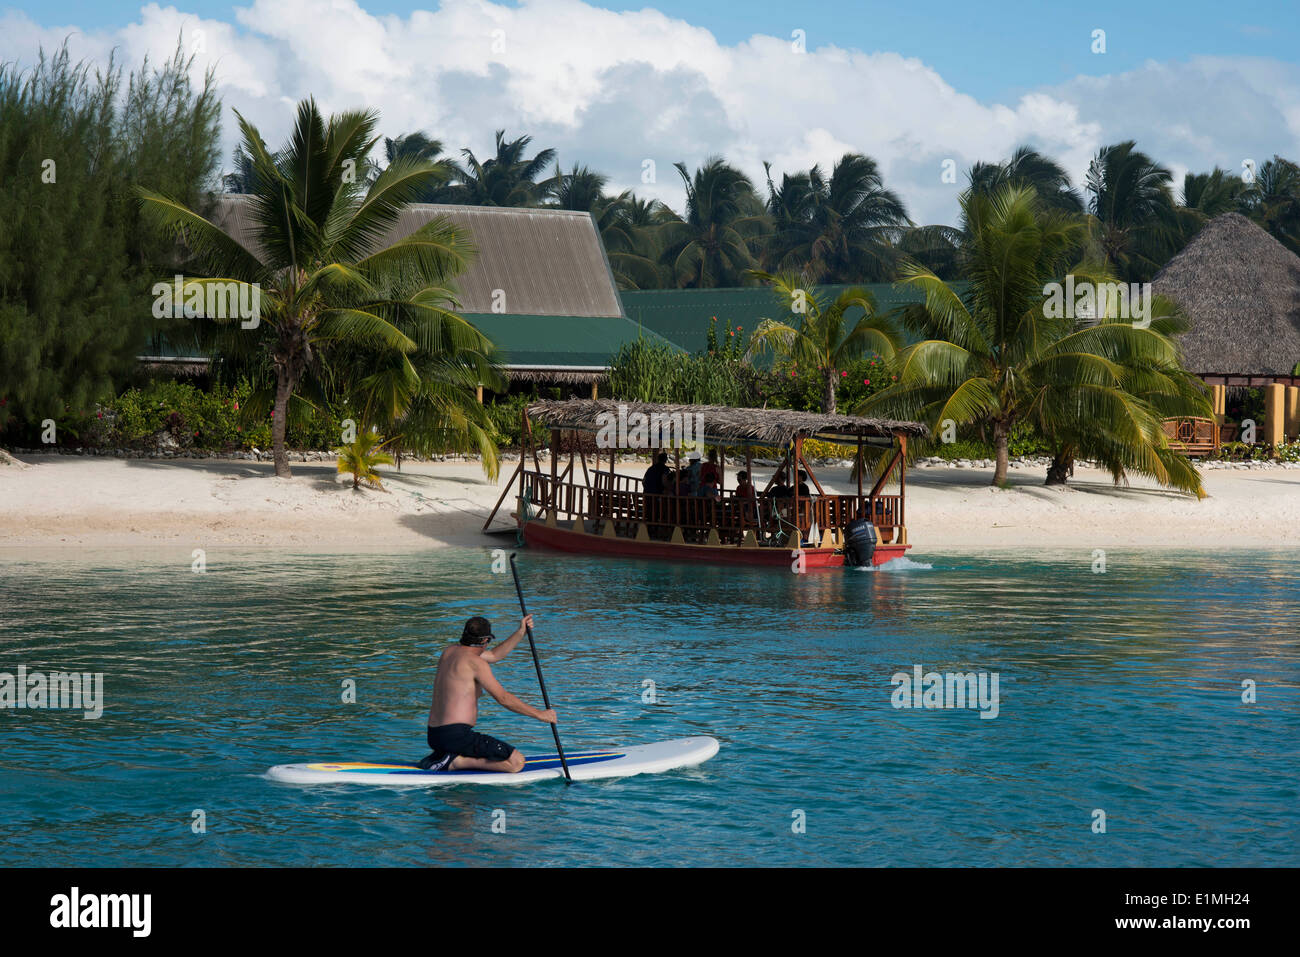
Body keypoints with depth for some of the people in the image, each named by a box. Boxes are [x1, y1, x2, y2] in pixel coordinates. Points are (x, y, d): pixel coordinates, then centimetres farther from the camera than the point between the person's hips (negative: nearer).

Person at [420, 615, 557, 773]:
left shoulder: (450, 652, 14)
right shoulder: (475, 662, -12)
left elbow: (494, 655, 26)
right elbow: (503, 698, -13)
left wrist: (521, 632, 25)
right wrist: (540, 714, -7)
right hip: (457, 735, -10)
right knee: (517, 762, -11)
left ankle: (438, 756, 11)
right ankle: (455, 762, -13)